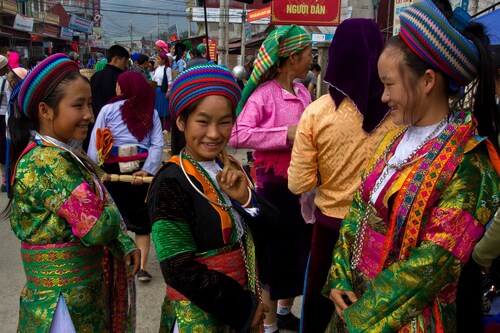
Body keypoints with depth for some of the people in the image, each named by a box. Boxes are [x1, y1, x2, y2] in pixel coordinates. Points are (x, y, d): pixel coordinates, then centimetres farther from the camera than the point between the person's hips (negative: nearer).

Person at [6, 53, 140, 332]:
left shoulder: (64, 155, 6)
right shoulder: (49, 162, -23)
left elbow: (104, 205, 5)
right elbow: (96, 229, -28)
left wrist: (126, 245, -10)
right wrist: (111, 214, -7)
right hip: (65, 298, -9)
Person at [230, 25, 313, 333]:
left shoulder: (303, 93, 6)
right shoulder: (264, 93, -16)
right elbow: (237, 135, -28)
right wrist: (285, 134, -27)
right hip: (275, 184, -7)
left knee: (300, 250, 19)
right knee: (276, 253, 5)